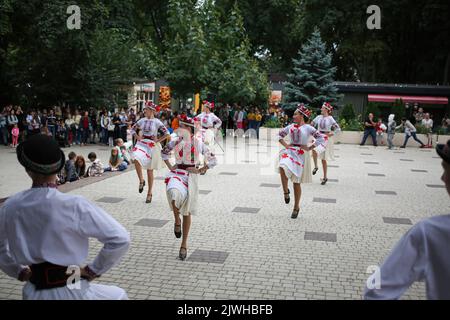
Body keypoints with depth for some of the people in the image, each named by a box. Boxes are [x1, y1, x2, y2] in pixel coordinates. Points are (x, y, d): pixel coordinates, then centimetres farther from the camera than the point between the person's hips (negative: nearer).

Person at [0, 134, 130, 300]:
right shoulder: (74, 205, -22)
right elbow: (120, 239, -20)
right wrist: (94, 270, -8)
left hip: (33, 292, 4)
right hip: (71, 291, -4)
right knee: (119, 295, 22)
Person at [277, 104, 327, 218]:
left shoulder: (308, 128, -2)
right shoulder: (291, 127, 11)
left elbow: (322, 138, -6)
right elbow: (280, 134, 24)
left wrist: (309, 148, -7)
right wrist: (285, 145, 9)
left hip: (300, 154, -3)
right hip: (289, 151, 3)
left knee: (296, 182, 4)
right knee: (283, 167, -33)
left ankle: (296, 207, 20)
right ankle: (286, 191, -10)